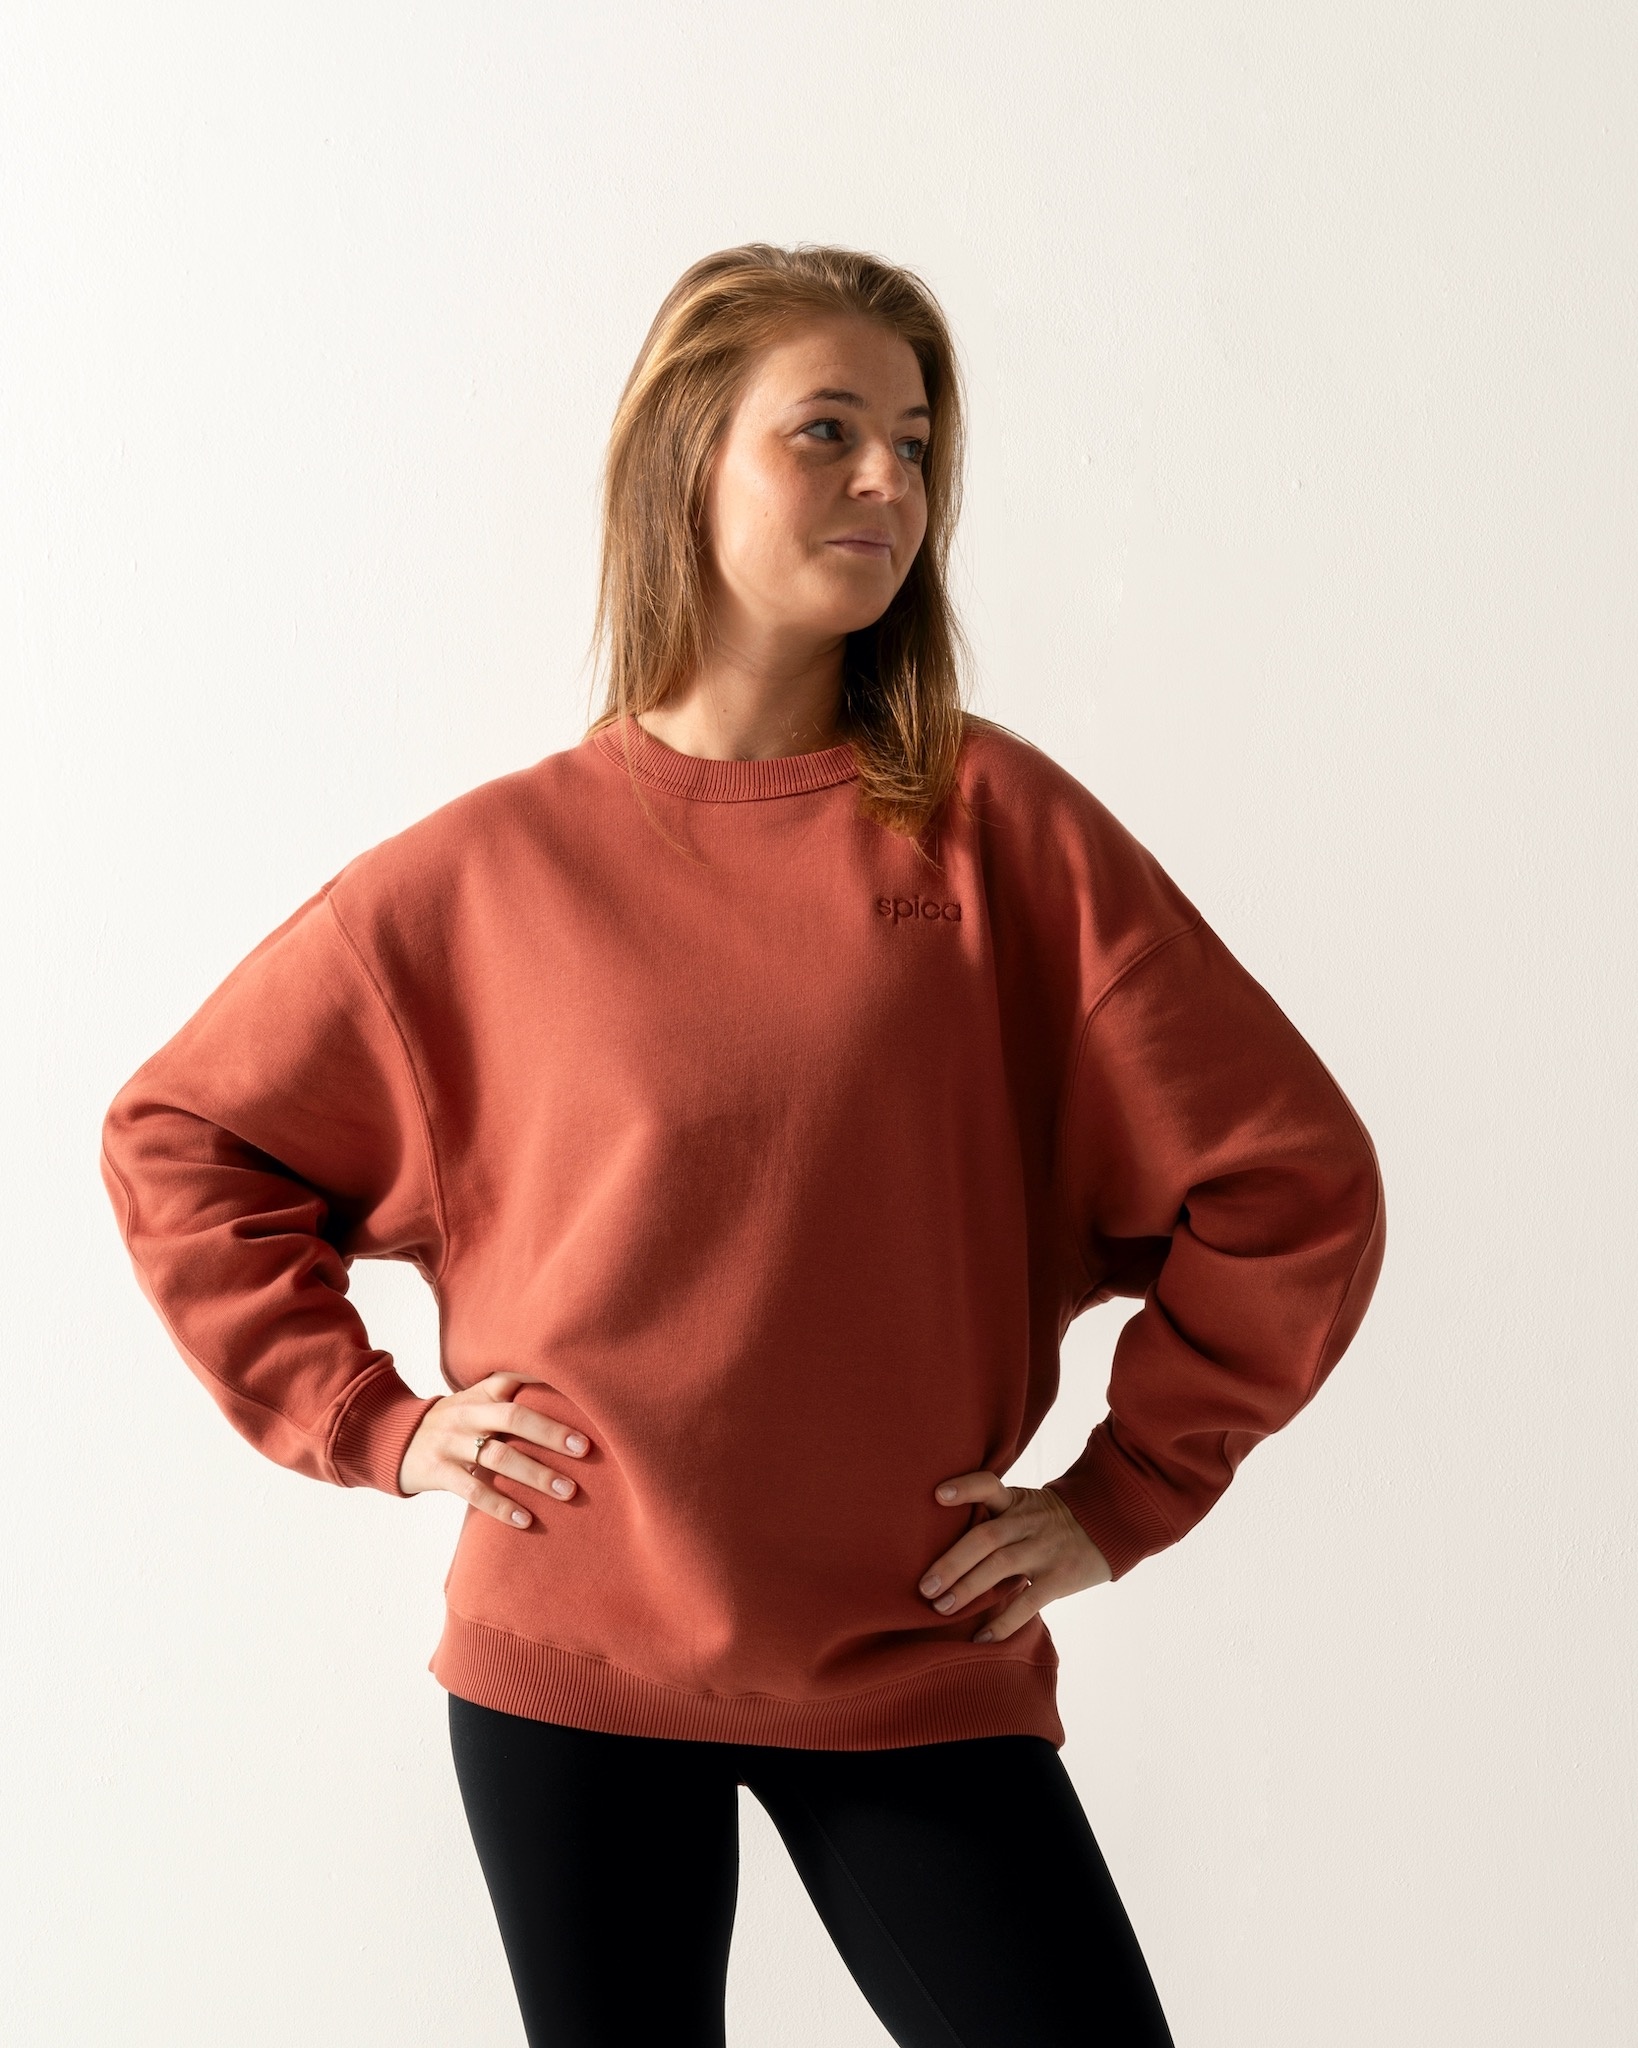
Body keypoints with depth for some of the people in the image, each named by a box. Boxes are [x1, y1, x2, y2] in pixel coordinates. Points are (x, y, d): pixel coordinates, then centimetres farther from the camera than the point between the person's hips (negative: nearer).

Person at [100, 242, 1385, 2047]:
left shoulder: (994, 825, -4)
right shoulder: (489, 868, -2)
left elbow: (1288, 1180, -2)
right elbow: (177, 1140, 9)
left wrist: (1124, 1495, -3)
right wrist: (366, 1420, 1)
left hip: (916, 1660, 0)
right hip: (566, 1654, 0)